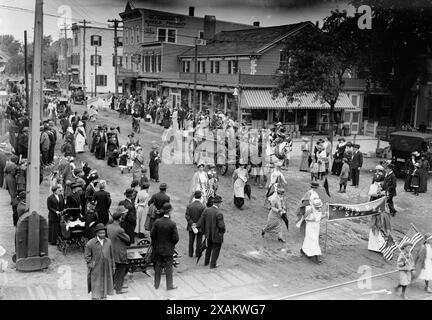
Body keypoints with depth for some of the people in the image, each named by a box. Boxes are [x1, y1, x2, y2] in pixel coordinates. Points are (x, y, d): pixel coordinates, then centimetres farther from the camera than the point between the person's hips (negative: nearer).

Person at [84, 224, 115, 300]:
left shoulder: (108, 242, 1)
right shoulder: (90, 243, -10)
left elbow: (111, 255, 9)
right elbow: (86, 256, -3)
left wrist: (113, 266, 10)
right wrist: (91, 264, -10)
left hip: (106, 269, 4)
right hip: (96, 270, -4)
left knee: (104, 287, 13)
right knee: (96, 288, 0)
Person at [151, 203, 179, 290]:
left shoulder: (157, 222, -12)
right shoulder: (172, 224, -21)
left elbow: (152, 235, -5)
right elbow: (176, 238, -18)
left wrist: (155, 244, 11)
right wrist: (172, 244, 3)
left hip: (158, 249, 3)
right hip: (168, 250, -3)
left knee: (158, 266, 18)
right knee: (168, 267, 11)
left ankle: (156, 284, 29)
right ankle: (169, 285, 22)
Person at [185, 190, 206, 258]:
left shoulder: (189, 205, -8)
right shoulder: (202, 207, -17)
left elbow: (186, 216, -11)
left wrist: (192, 224, -11)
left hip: (191, 226, 3)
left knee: (191, 240, 16)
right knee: (199, 241, 13)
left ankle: (190, 253, 25)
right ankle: (197, 253, 21)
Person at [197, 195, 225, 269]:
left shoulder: (206, 210, -9)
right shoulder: (219, 214, -27)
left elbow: (201, 222, -6)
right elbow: (221, 226, -27)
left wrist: (204, 231, 9)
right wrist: (223, 231, -5)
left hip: (208, 234, 6)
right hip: (217, 235, -6)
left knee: (209, 247, 27)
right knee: (216, 249, 15)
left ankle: (206, 262, 41)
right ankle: (213, 264, 26)